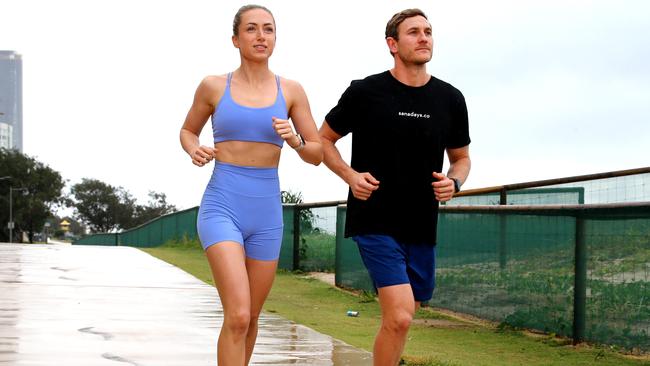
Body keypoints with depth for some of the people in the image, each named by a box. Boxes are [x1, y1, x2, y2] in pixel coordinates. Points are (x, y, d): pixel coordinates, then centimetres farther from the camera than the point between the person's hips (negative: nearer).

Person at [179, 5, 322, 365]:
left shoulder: (291, 91, 4)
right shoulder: (213, 86, 0)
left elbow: (317, 155, 7)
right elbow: (188, 131, 17)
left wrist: (294, 139, -15)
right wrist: (195, 151, -6)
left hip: (266, 215, 3)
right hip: (221, 209, -3)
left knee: (250, 319, 14)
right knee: (237, 317, -19)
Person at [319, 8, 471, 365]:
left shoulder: (450, 99, 5)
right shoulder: (365, 92, -5)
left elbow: (461, 158, 19)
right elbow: (324, 139, 7)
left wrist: (453, 181, -4)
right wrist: (350, 176, -10)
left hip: (422, 227, 5)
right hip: (376, 223, -5)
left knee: (400, 319, 13)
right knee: (399, 317, -18)